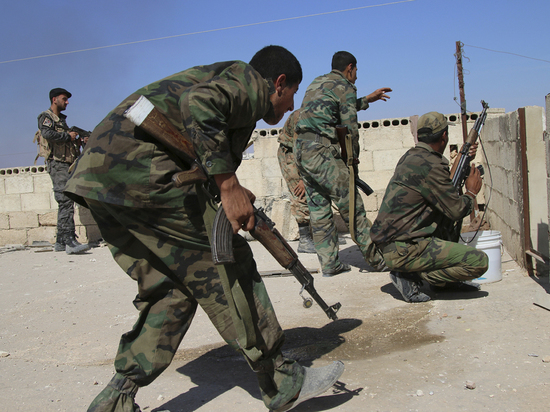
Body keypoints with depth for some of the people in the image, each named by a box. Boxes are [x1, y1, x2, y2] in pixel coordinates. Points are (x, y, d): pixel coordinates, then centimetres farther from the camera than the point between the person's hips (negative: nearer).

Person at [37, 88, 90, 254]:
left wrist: (78, 142, 8)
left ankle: (60, 242, 12)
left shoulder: (61, 119, 26)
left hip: (68, 165, 9)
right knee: (66, 202, -18)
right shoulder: (46, 117, 0)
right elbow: (47, 134, -21)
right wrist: (68, 136, -11)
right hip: (57, 164, -9)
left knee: (65, 203, 8)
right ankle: (70, 240, -24)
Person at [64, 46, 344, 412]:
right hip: (142, 169, -10)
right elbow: (198, 103, -19)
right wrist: (229, 186, -20)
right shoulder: (251, 80, 4)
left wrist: (232, 195, 14)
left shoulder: (223, 79, 32)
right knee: (225, 264, -4)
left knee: (171, 288, 13)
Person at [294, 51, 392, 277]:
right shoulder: (344, 87, 0)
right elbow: (350, 128, -3)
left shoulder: (315, 83, 24)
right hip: (322, 153, -8)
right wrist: (353, 157, 10)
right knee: (353, 208, -2)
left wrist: (367, 100, 44)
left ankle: (330, 263, 12)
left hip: (302, 152, 8)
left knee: (319, 211, 9)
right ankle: (377, 258, 5)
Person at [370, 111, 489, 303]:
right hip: (402, 250, -10)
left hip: (388, 243, 10)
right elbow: (456, 211, -13)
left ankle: (445, 279, 23)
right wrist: (471, 192, 7)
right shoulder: (430, 166, -18)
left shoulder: (410, 156, 11)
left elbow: (443, 189, 24)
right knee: (479, 261, -9)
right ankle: (412, 276, -6)